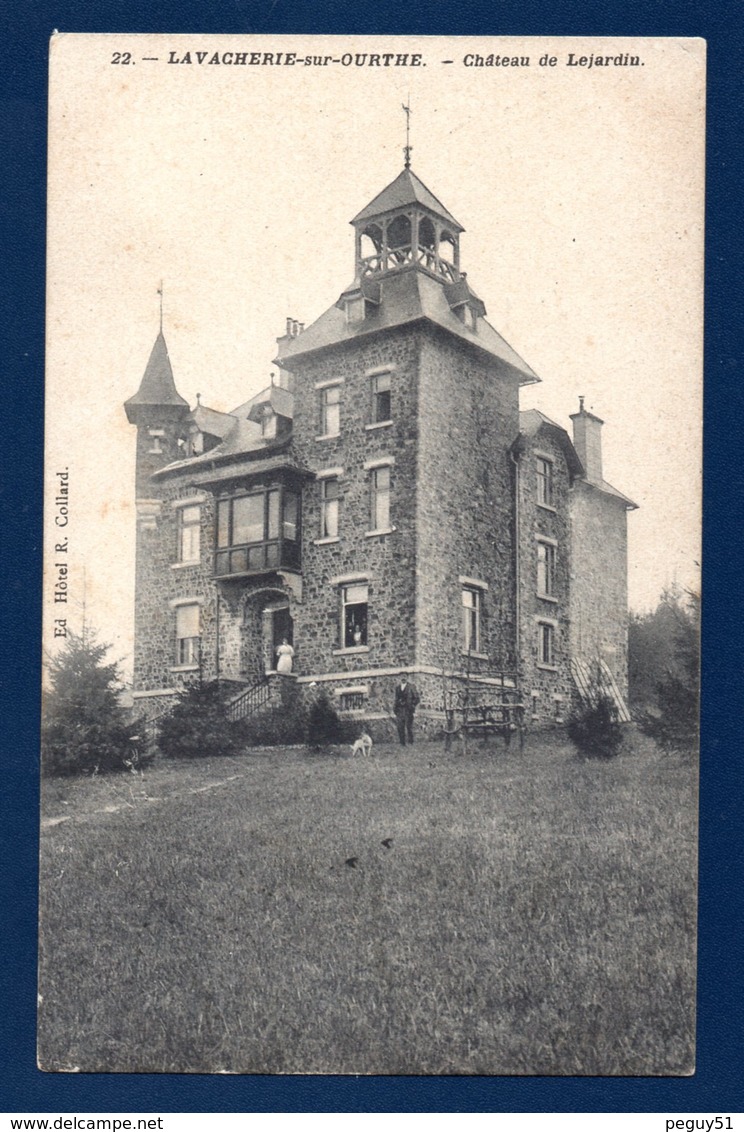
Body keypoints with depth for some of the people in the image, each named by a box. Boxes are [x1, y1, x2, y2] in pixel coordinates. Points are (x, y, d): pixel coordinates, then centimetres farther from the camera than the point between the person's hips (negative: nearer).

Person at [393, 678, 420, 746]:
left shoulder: (411, 687, -1)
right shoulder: (398, 688, 13)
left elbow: (417, 698, 0)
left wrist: (413, 706, -6)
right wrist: (394, 709, 12)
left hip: (408, 710, -4)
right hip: (399, 710, 4)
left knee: (409, 727, -4)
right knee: (400, 727, 0)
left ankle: (411, 742, 5)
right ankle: (402, 743, 5)